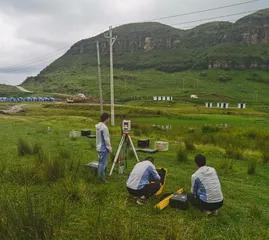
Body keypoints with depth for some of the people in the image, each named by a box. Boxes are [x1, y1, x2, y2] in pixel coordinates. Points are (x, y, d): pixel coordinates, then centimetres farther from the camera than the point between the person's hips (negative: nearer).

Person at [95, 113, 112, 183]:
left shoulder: (98, 126, 9)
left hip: (99, 147, 10)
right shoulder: (104, 127, -20)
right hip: (104, 148, -10)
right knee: (103, 163, -3)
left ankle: (100, 176, 25)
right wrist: (109, 148, -11)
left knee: (100, 162, 17)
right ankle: (102, 178, 3)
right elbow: (106, 139, -19)